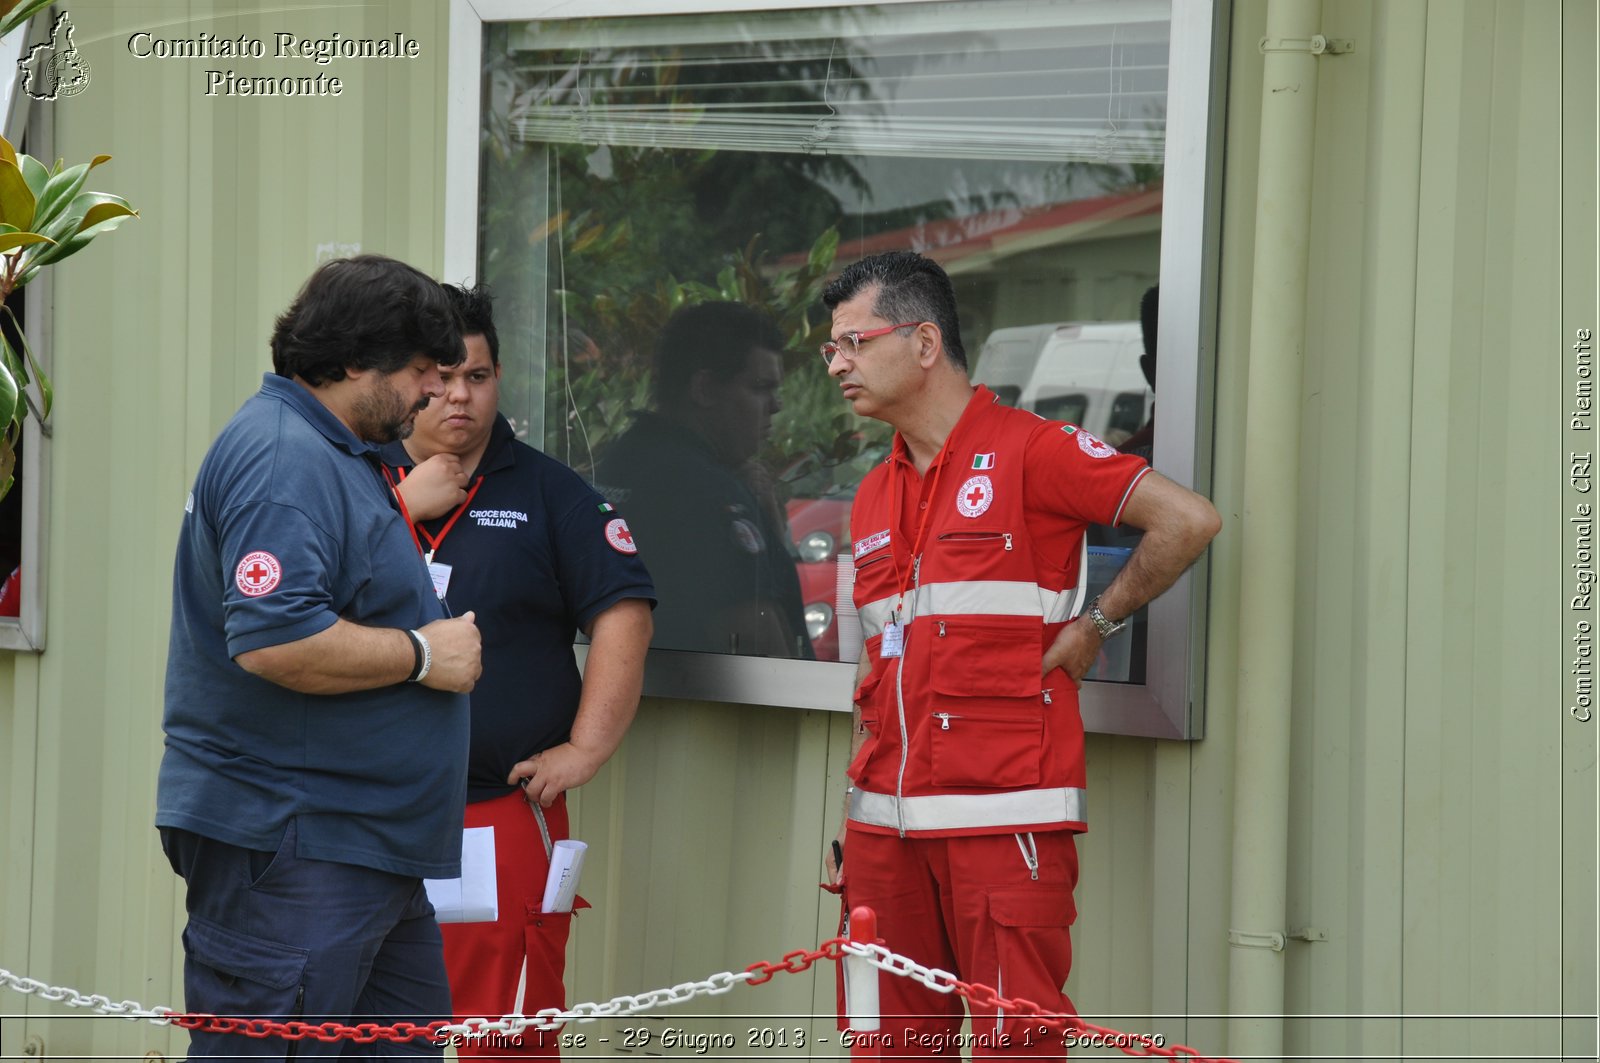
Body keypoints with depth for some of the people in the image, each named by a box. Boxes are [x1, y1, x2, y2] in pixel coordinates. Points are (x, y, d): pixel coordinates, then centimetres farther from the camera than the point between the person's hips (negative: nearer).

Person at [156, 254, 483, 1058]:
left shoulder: (328, 450, 18)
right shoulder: (285, 460, -18)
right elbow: (275, 641, -29)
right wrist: (424, 654, -17)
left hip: (364, 843, 11)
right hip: (289, 845, -11)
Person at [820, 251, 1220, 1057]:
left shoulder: (1026, 452, -6)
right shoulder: (874, 496, 17)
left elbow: (1189, 520, -13)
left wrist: (1094, 626, -6)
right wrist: (851, 823, 18)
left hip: (1003, 817, -7)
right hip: (890, 823, 7)